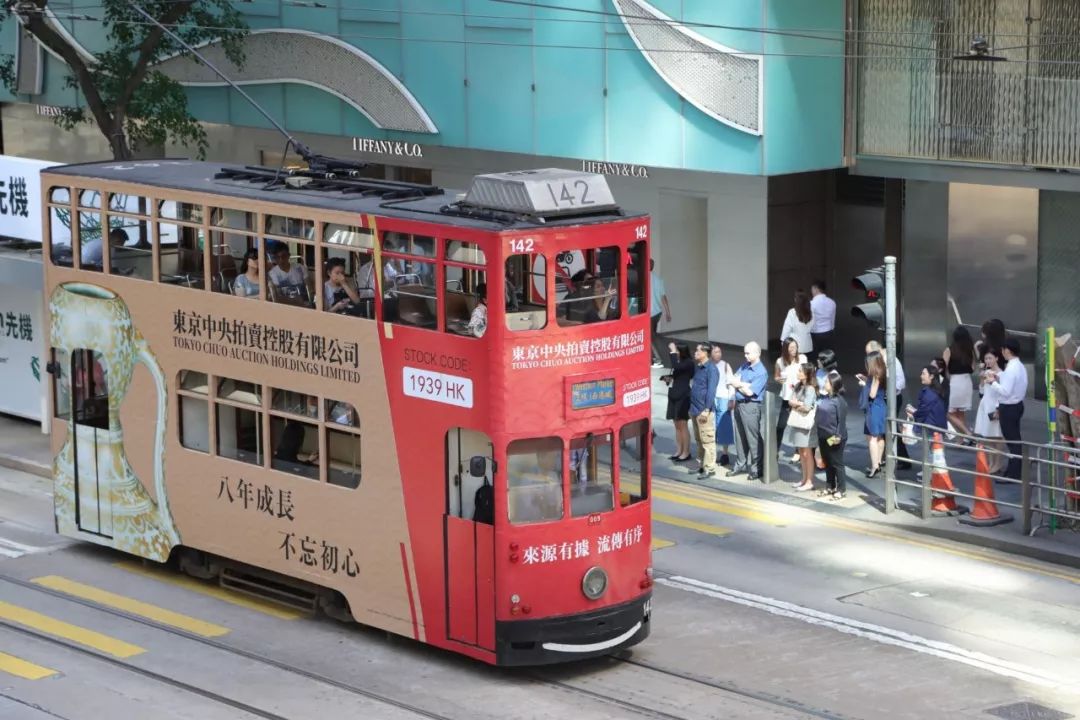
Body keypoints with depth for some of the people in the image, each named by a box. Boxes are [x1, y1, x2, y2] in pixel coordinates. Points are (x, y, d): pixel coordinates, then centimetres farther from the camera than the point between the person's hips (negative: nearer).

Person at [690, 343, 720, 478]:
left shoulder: (711, 369, -11)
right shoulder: (697, 367, 15)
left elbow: (711, 390, -17)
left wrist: (706, 409, -21)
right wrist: (692, 407, 17)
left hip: (704, 410, -9)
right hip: (695, 410, 9)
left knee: (707, 440, -7)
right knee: (699, 440, 15)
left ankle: (710, 468, -5)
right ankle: (701, 465, 23)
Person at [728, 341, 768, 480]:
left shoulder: (761, 372, -13)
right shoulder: (744, 366, 11)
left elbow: (750, 391, -17)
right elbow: (732, 380, 5)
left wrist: (738, 384, -1)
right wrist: (743, 385, -11)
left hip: (750, 406, -8)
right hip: (739, 404, 8)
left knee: (753, 438, -3)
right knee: (740, 437, 14)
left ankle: (756, 469, 3)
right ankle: (740, 465, 24)